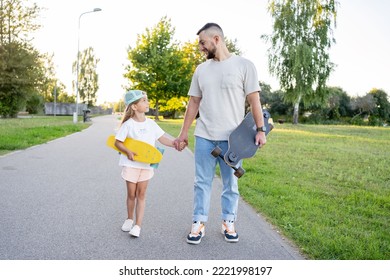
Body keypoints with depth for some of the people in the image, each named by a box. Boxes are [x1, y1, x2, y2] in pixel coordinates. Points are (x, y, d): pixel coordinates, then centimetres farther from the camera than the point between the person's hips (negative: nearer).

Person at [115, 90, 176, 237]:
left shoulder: (151, 123, 1)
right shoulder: (128, 124, -10)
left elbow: (162, 138, 2)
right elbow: (117, 142, -6)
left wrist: (174, 143, -14)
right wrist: (127, 151, -23)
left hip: (146, 164, 3)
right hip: (131, 164, -2)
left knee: (141, 194, 4)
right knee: (131, 194, 10)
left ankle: (137, 225, 8)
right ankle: (129, 219, 33)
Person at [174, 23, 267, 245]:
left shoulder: (244, 65, -2)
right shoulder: (201, 69, 10)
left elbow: (254, 100, -3)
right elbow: (194, 102, 12)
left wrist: (261, 130, -10)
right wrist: (184, 133, 11)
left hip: (232, 138, -3)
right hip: (204, 137, 3)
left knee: (231, 183, 9)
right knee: (202, 182, 7)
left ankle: (228, 223, 24)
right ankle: (199, 223, 18)